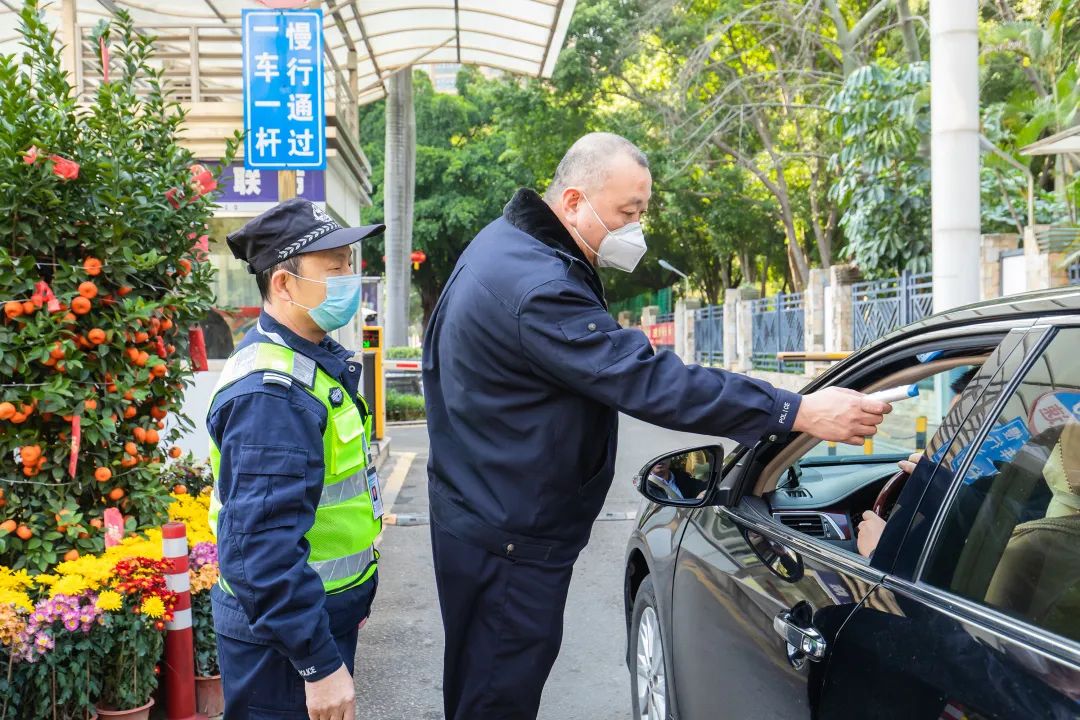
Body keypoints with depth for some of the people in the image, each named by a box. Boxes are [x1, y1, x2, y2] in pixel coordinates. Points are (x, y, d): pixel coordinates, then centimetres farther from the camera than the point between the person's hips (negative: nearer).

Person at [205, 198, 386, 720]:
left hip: (326, 611, 9)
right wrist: (320, 663, -26)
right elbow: (265, 544, -30)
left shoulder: (312, 360, 7)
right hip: (283, 637, -9)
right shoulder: (272, 391, -26)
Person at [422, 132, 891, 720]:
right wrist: (799, 412, -31)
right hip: (509, 539, -11)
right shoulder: (539, 290, -27)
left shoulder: (506, 242, 7)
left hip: (480, 512, 11)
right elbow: (649, 383, -32)